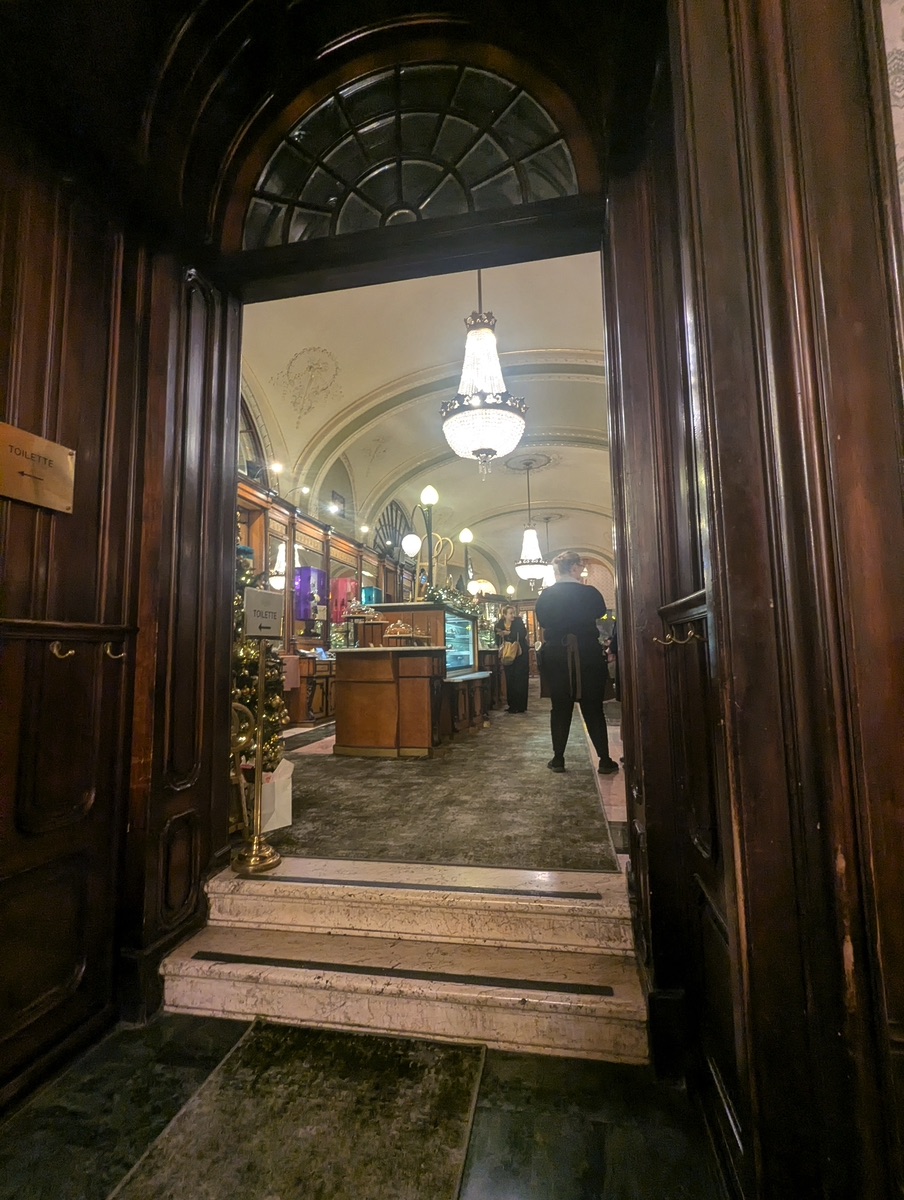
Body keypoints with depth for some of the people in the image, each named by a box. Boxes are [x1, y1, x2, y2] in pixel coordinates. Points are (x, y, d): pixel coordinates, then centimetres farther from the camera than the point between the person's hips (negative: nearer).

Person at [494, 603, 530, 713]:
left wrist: (509, 633, -22)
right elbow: (498, 642, 4)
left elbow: (523, 634, -19)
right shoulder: (499, 625, 1)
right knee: (510, 681, 2)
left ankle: (521, 706, 1)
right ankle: (512, 705, 11)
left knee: (520, 680, -4)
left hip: (520, 654, -2)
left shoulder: (518, 621, -5)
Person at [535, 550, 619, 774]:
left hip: (556, 657, 2)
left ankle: (558, 759, 13)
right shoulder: (589, 592, -8)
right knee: (593, 708, 7)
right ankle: (605, 760, 11)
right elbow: (601, 611, 12)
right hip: (587, 656, -1)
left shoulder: (545, 595, -4)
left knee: (560, 708, 10)